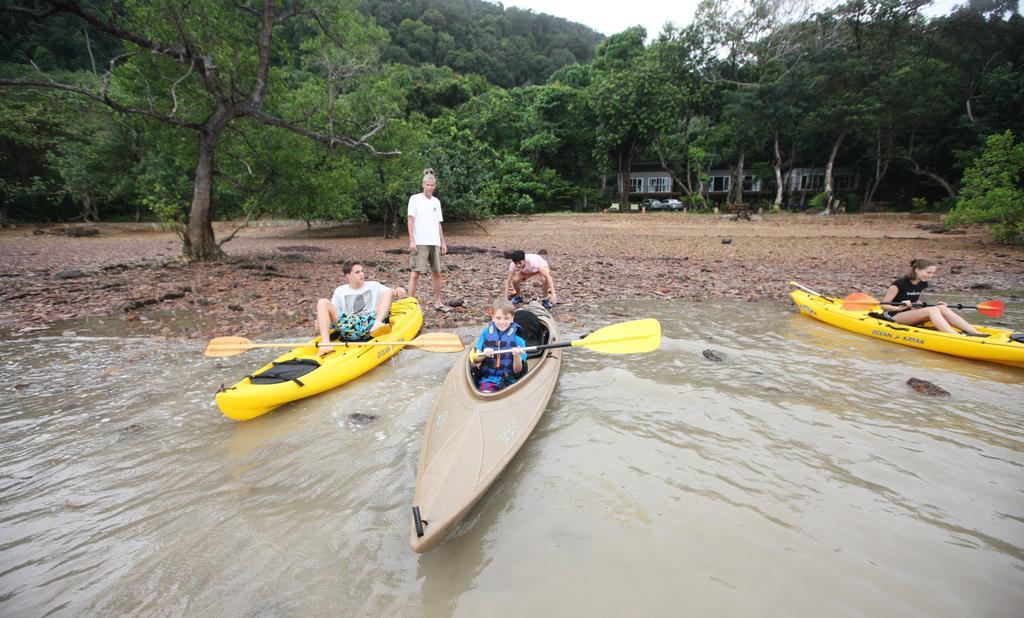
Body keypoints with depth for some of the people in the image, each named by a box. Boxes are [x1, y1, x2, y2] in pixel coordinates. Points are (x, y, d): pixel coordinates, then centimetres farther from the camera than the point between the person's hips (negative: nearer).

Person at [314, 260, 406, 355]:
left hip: (370, 326, 0)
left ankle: (377, 325, -40)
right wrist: (321, 320, -5)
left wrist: (397, 292, -14)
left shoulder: (373, 286, 21)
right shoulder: (340, 291, 21)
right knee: (322, 302, -12)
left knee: (389, 293, -11)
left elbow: (392, 294, 10)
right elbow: (333, 313, 16)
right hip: (348, 329, 1)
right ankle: (325, 343, -32)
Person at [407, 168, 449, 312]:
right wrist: (412, 241, -14)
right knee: (415, 273, -8)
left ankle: (438, 302, 19)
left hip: (435, 243, 6)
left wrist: (443, 242, 13)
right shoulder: (415, 199, -1)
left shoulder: (436, 201, 15)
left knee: (437, 273, 8)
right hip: (420, 242, -5)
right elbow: (410, 220, -6)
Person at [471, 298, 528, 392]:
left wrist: (517, 356, -21)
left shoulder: (518, 339, -1)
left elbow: (517, 371, -1)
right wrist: (484, 354, -14)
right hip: (488, 379, 0)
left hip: (510, 380, 0)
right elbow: (475, 359, 7)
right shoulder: (486, 333, 5)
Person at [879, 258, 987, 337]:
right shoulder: (899, 284, -15)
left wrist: (936, 306, 5)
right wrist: (898, 308, -33)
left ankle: (975, 333, -24)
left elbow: (914, 305, 17)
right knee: (932, 310, -28)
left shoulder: (923, 284, 8)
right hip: (892, 316, -7)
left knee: (942, 308, -15)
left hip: (908, 315, 7)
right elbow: (884, 305, -16)